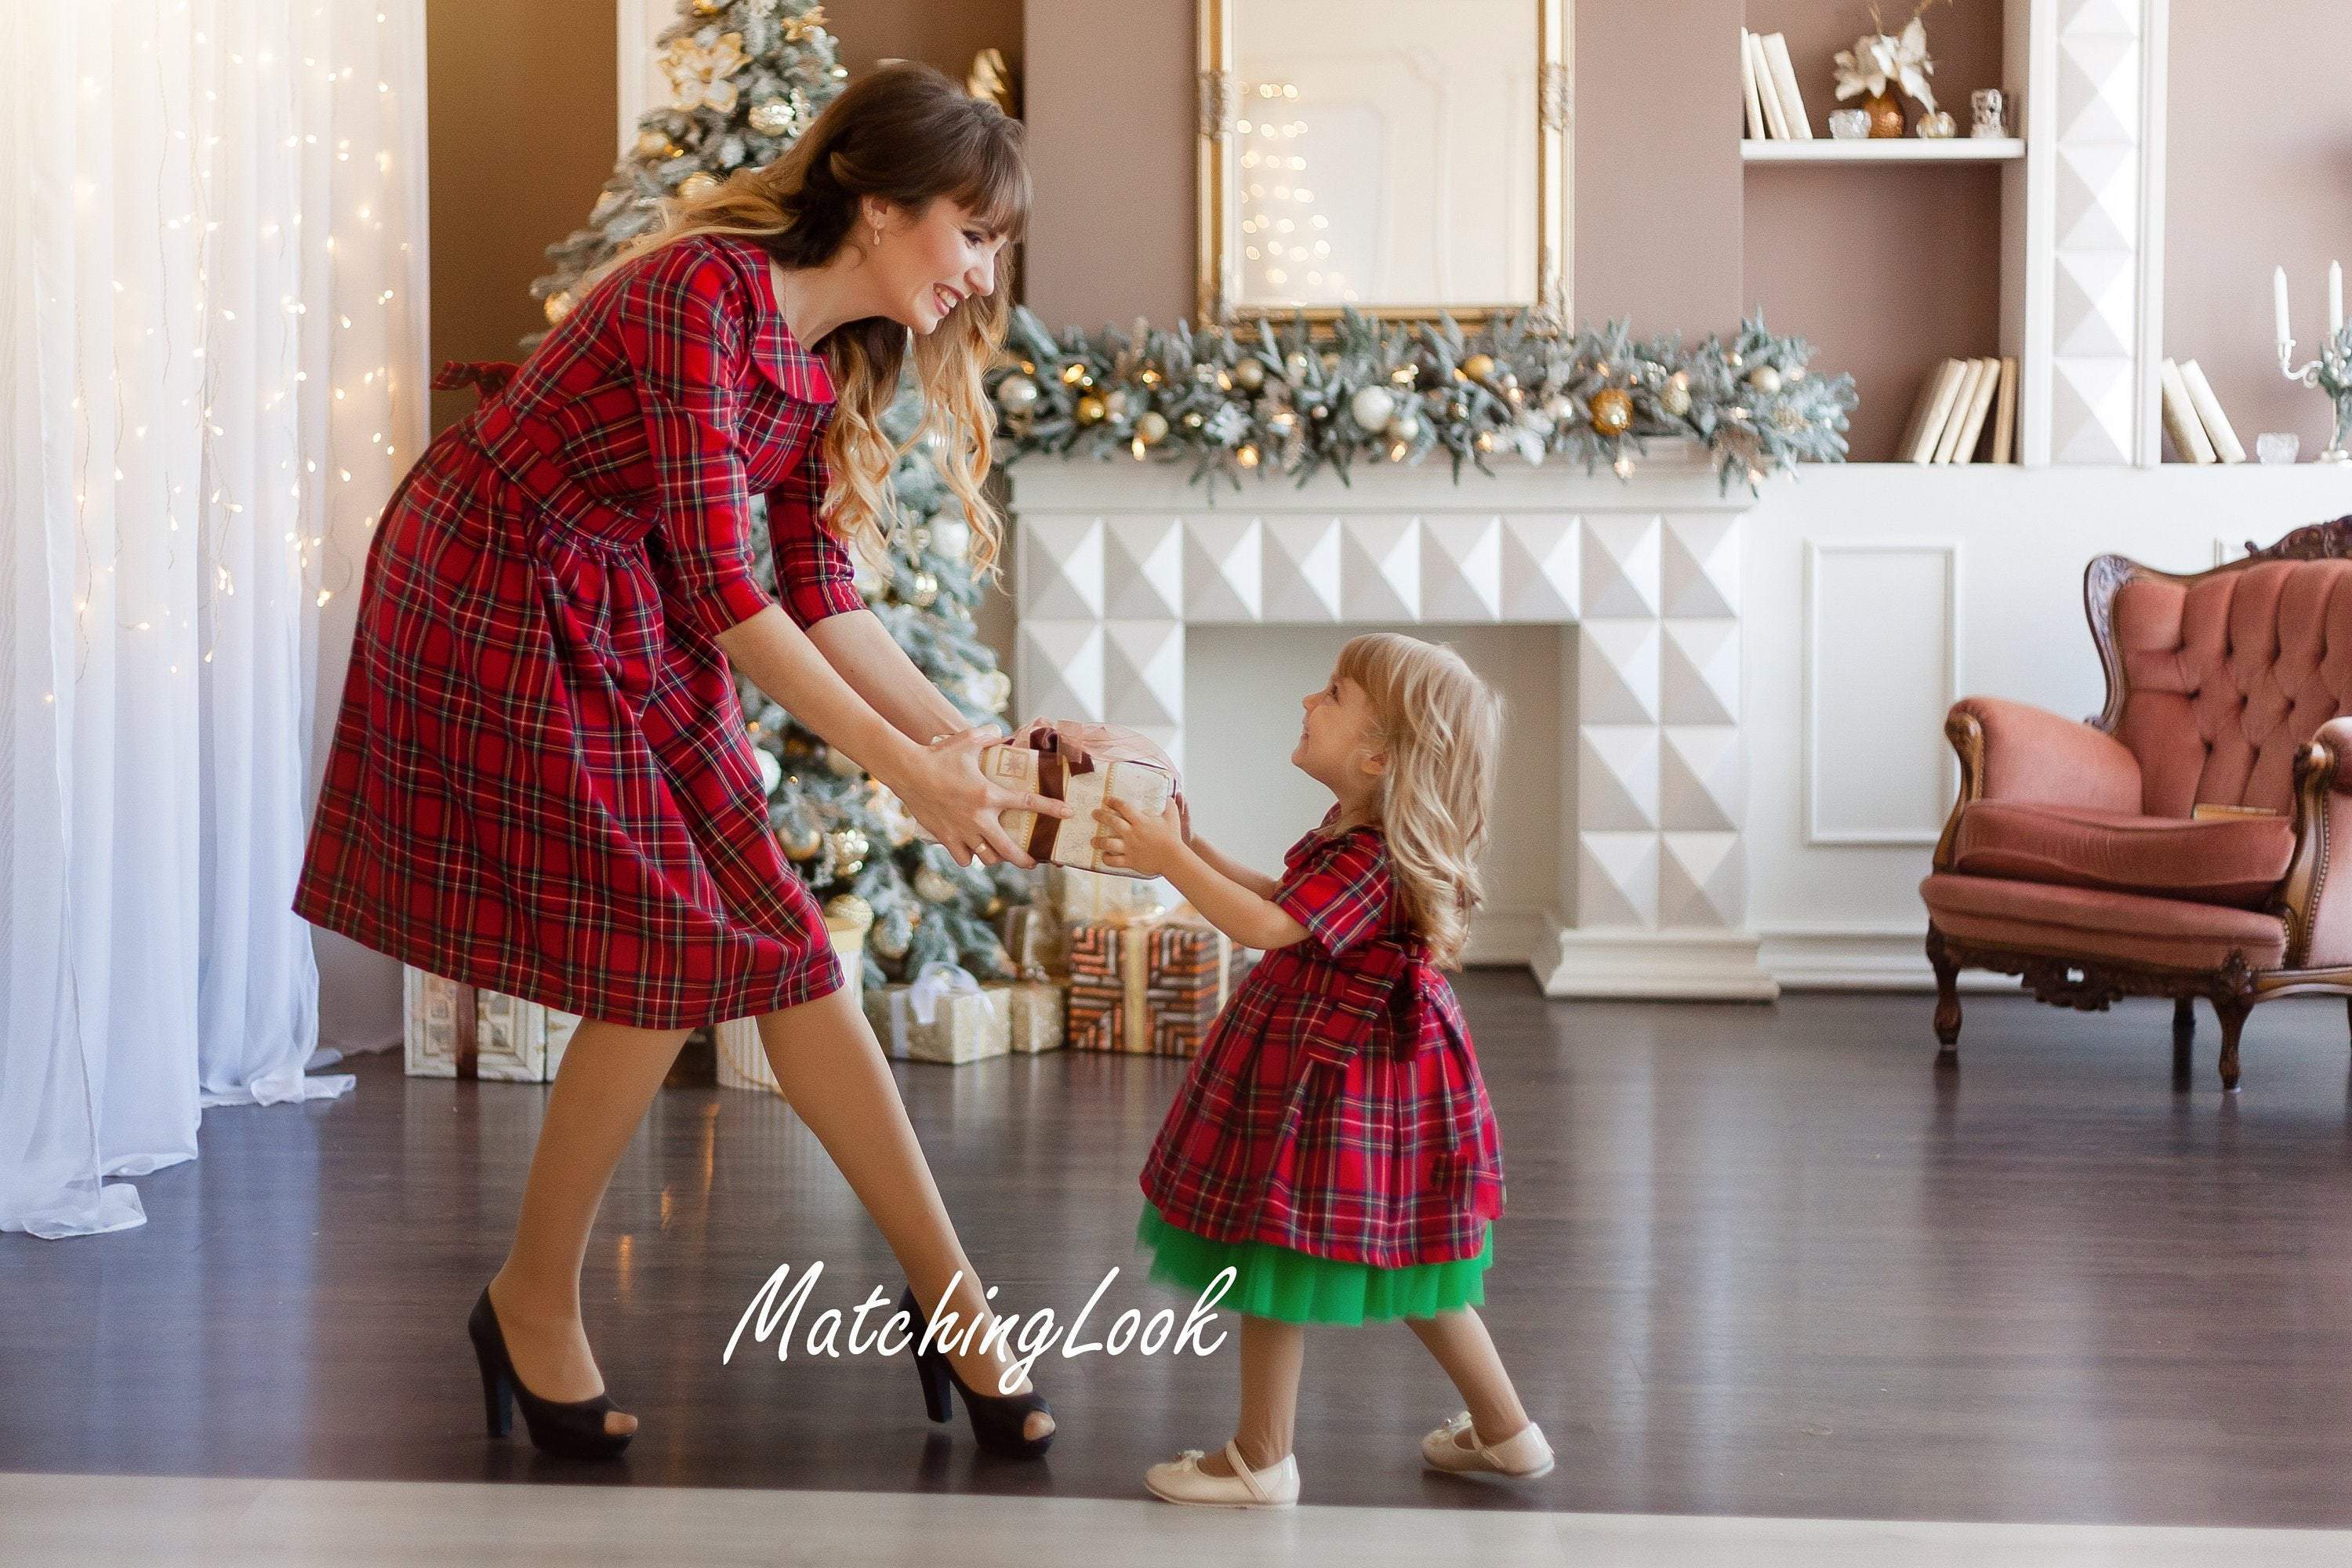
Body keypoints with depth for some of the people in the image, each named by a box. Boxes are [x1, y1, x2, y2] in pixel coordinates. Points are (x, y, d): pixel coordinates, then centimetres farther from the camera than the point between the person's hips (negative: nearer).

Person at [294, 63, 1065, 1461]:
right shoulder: (701, 291, -25)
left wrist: (971, 743, -6)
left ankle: (954, 1301, 8)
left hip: (631, 630, 8)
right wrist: (906, 770, -29)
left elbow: (822, 599, 4)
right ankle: (536, 1303, 13)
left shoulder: (833, 367, 1)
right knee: (664, 963, -7)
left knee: (781, 951, 3)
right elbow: (720, 585, -30)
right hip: (493, 603, -8)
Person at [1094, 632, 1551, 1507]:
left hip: (1321, 1086, -10)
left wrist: (1170, 861, -30)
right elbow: (1282, 901, 18)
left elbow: (1267, 925, -33)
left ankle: (1262, 1462, 14)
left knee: (1269, 1262, 2)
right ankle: (1505, 1432, 28)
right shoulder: (1361, 830, 7)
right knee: (1402, 1268, 20)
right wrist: (1192, 852, 14)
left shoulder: (1371, 853, -24)